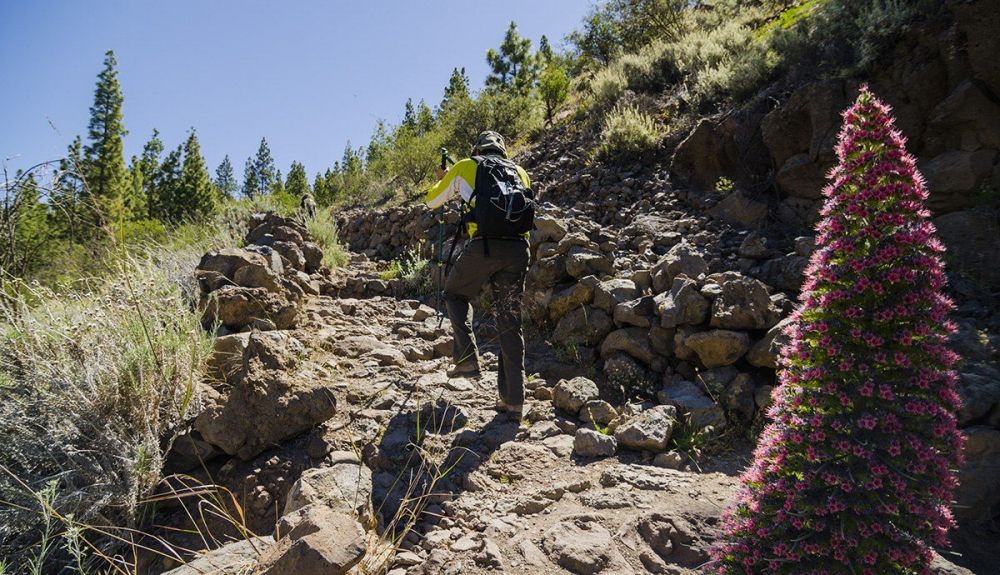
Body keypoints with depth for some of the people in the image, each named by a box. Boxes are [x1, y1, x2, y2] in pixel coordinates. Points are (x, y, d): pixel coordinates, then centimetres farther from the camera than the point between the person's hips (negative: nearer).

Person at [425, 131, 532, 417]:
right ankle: (513, 399, 9)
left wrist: (443, 181, 48)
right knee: (510, 322, 9)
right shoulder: (520, 172, 22)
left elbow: (432, 200, 26)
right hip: (518, 247, 3)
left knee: (455, 294, 24)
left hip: (483, 246, -3)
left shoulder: (465, 167, 15)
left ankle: (467, 358, 9)